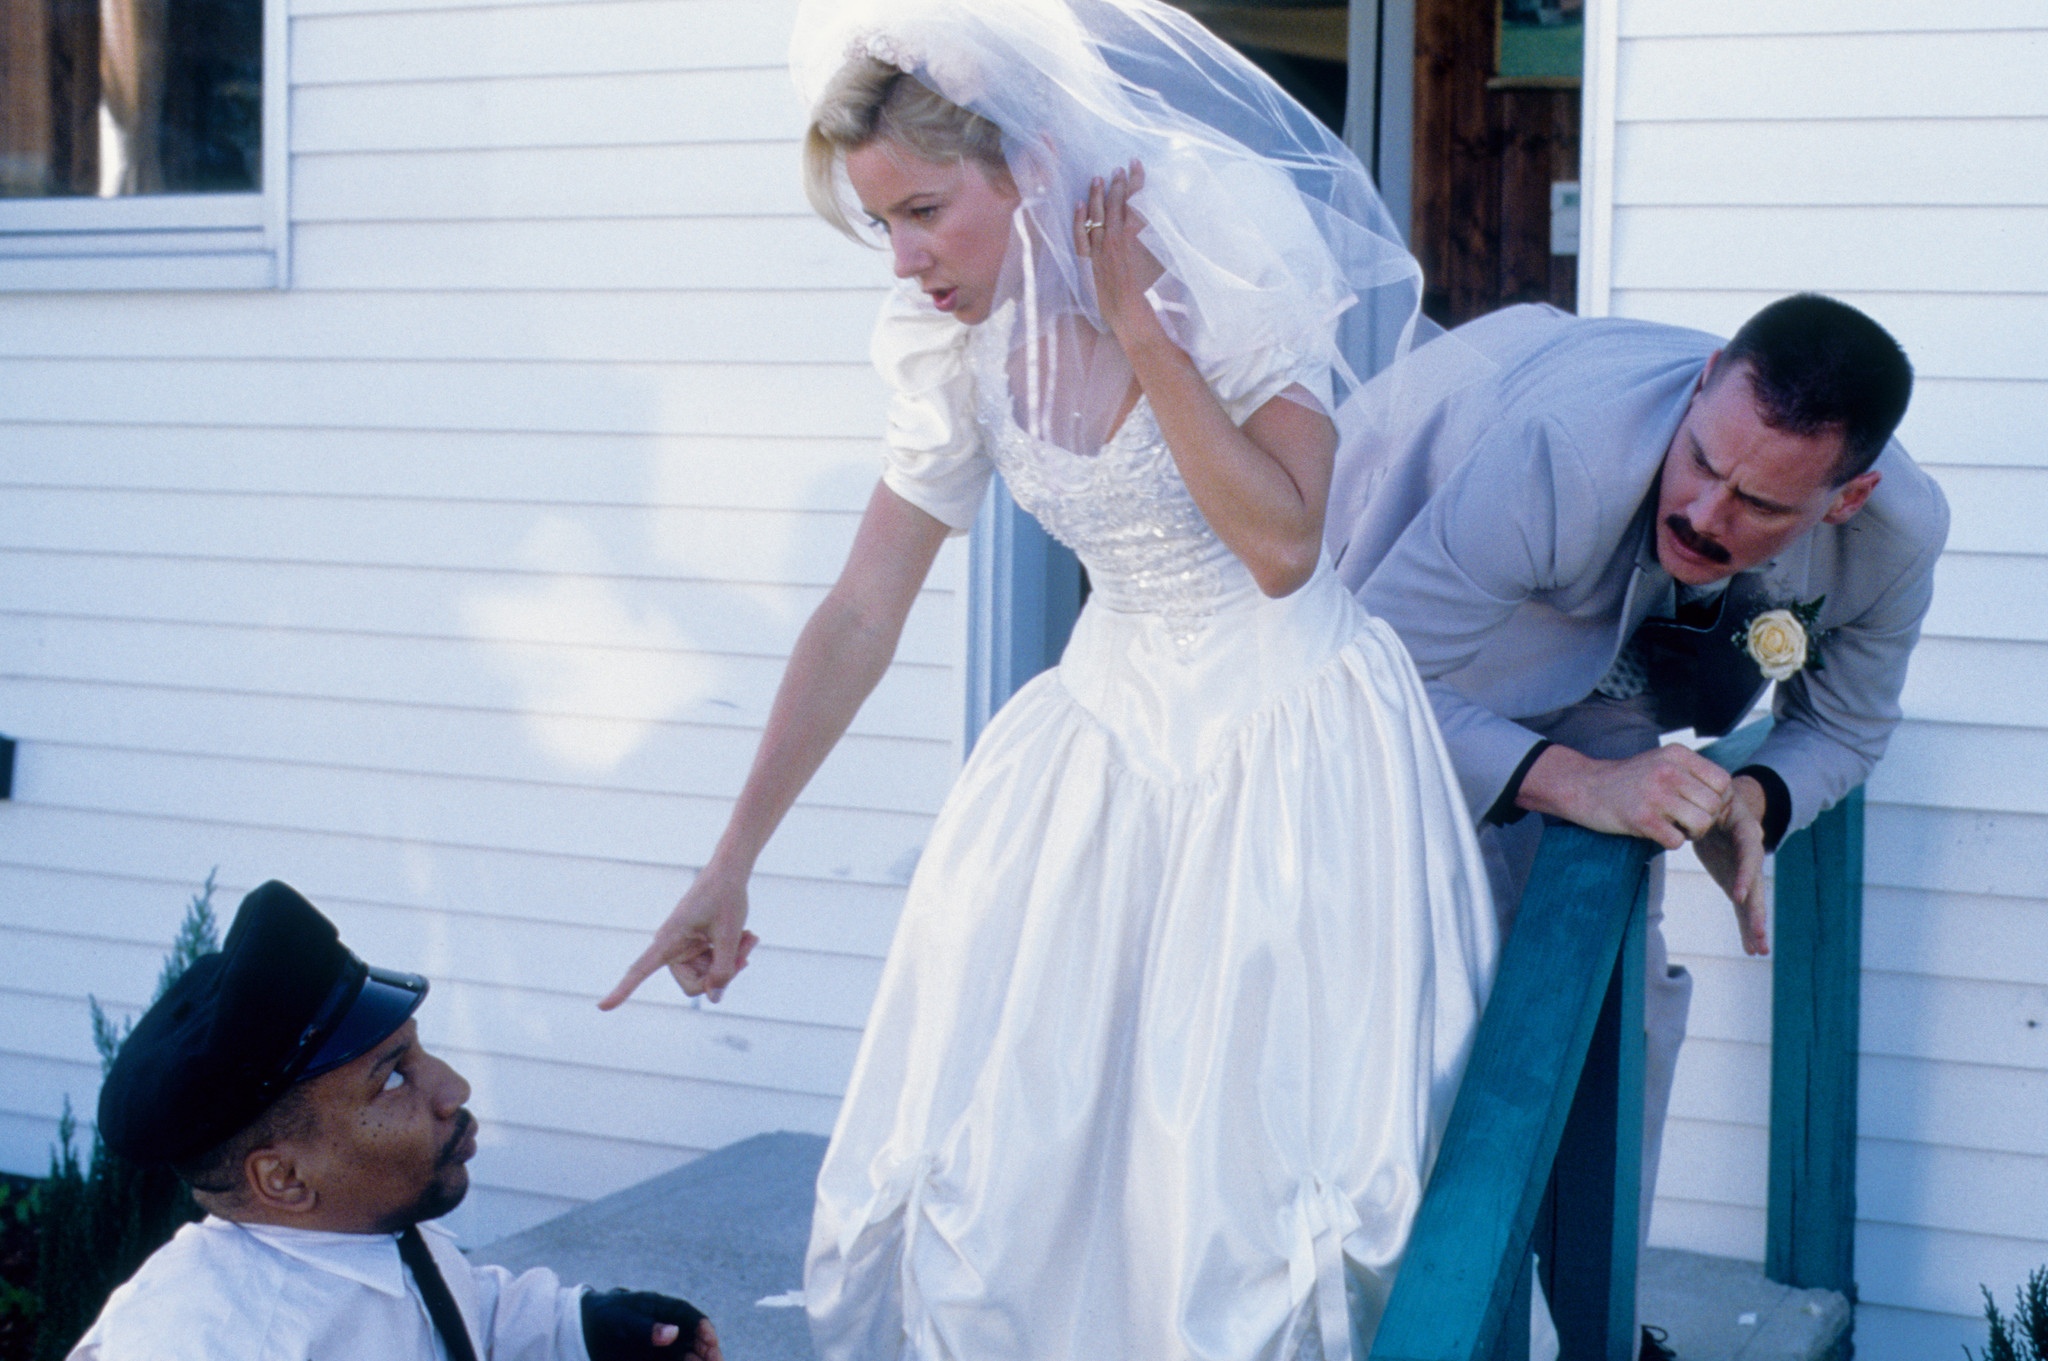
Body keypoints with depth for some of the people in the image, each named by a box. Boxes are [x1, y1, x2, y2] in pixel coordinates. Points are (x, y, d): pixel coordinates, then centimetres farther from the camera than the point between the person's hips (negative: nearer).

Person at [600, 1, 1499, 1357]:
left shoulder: (1232, 248, -16)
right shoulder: (964, 343, -3)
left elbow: (1282, 545, -21)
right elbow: (859, 615, 2)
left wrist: (1140, 325, -23)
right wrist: (731, 864, 5)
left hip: (1293, 734, -5)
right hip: (1112, 728, 5)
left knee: (1261, 1155, -3)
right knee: (996, 1135, 5)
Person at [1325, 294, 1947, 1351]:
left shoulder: (1899, 533, -26)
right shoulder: (1561, 451, -44)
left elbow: (1846, 723, -5)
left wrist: (1754, 799, -27)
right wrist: (1574, 783, -47)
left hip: (1603, 685, 4)